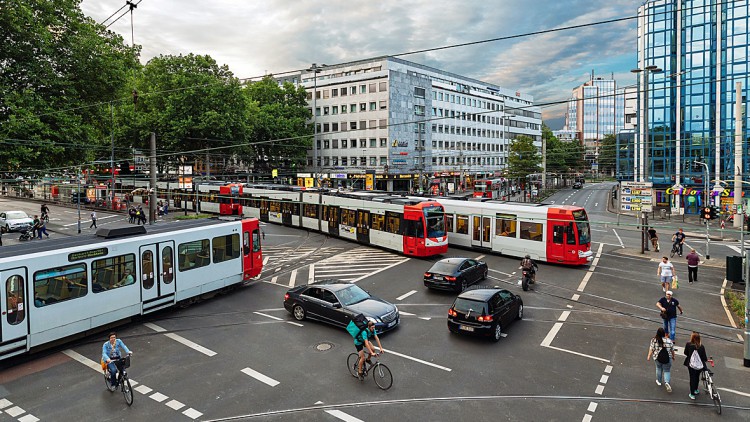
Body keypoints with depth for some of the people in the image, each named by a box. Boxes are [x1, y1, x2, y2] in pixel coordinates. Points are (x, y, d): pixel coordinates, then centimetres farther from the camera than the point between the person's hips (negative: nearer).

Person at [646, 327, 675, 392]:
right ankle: (667, 382, -13)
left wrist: (649, 356, 3)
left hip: (657, 358, 1)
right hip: (667, 358, -1)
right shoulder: (669, 341, -6)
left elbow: (651, 349, -8)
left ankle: (659, 381, 34)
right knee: (667, 371, 9)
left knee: (658, 368, 23)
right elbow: (672, 350, 4)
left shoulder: (654, 340, -9)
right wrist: (673, 357, 20)